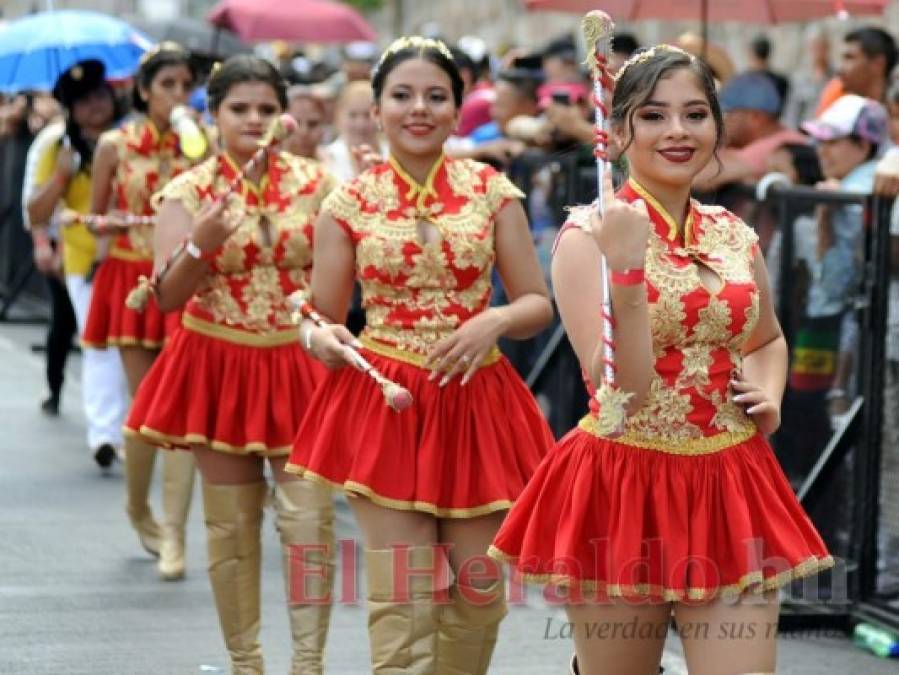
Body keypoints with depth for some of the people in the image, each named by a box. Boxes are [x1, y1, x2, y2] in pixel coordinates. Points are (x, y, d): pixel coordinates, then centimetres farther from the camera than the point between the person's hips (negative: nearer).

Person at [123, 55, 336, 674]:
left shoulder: (315, 182, 0)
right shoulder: (188, 193, -3)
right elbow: (168, 297, -10)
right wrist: (200, 246, -25)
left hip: (299, 363, 0)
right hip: (219, 364, 0)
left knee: (311, 521, -6)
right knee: (232, 527, 7)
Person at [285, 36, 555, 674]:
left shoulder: (492, 190, 1)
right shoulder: (349, 203, -1)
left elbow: (539, 304, 4)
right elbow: (322, 318, 4)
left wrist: (495, 321, -16)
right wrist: (321, 339, -19)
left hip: (476, 403, 2)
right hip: (385, 405, -2)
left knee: (480, 592, 9)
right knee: (402, 598, -5)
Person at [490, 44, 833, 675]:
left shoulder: (735, 236, 6)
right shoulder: (589, 232, -10)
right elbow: (621, 386, -20)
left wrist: (770, 397, 6)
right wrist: (627, 266, -31)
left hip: (730, 484, 4)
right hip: (623, 486, -4)